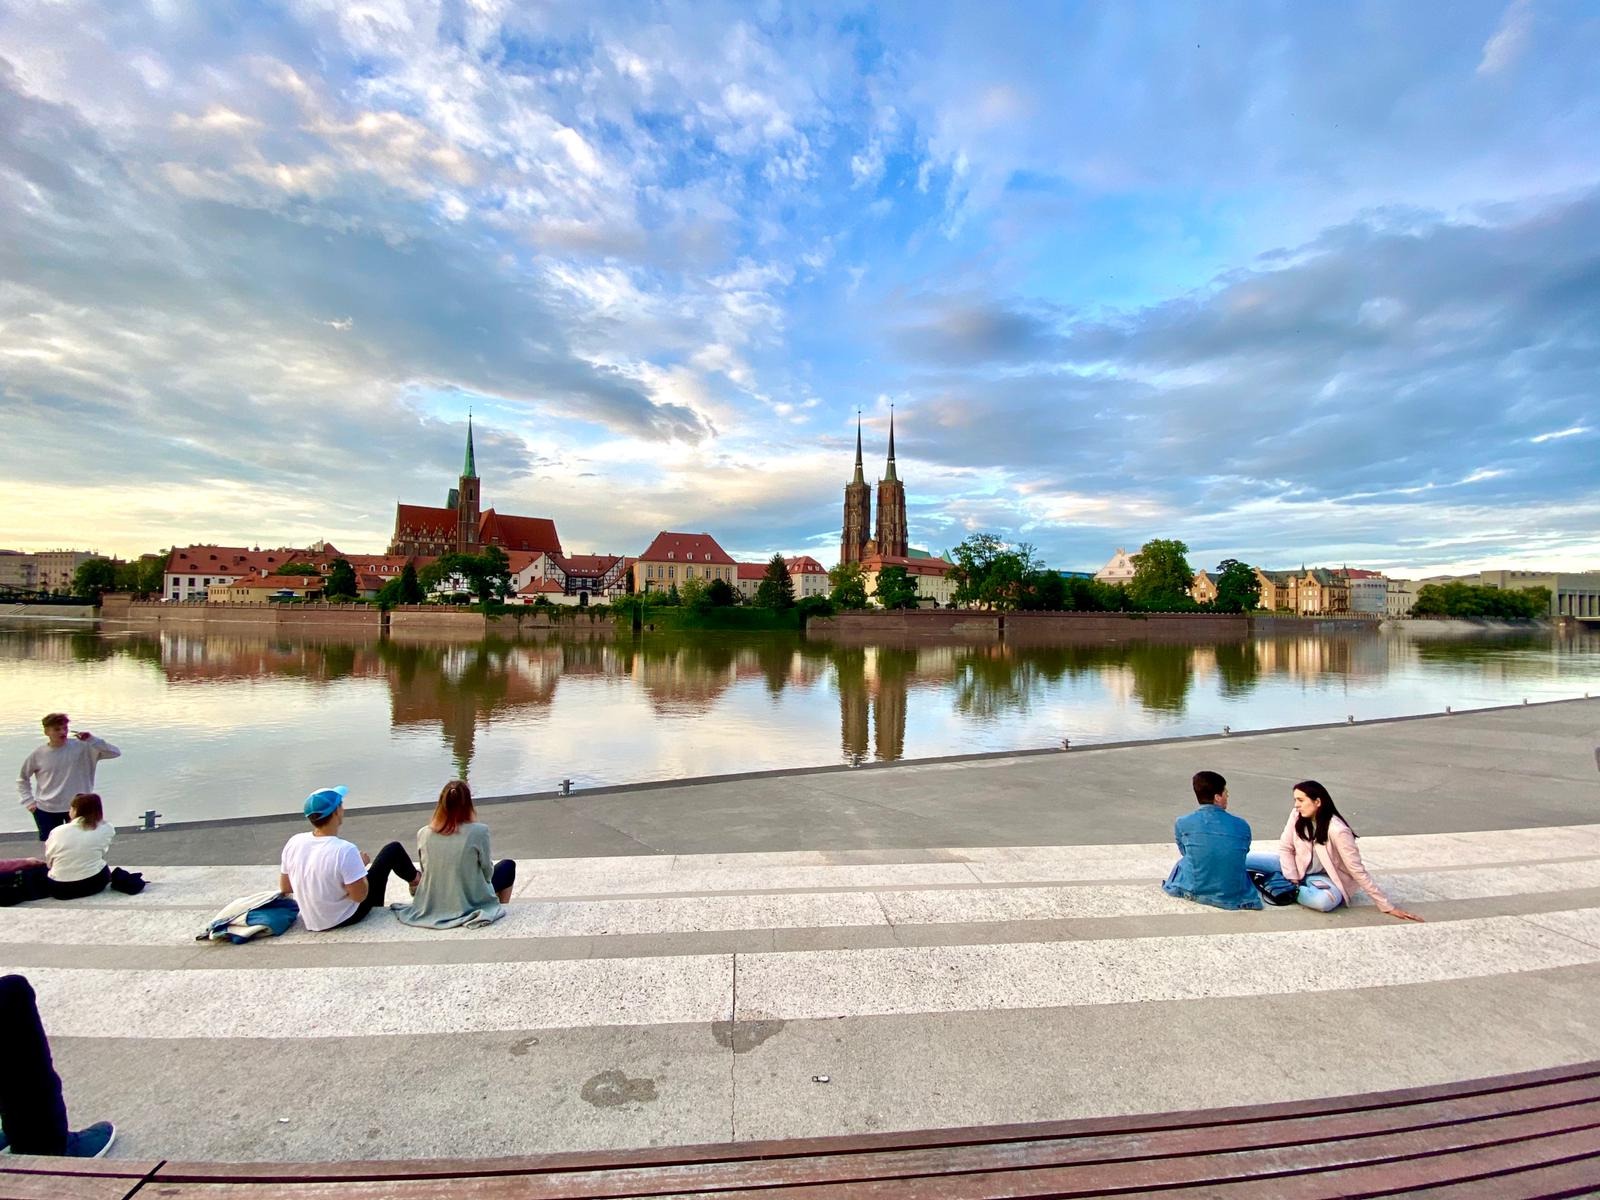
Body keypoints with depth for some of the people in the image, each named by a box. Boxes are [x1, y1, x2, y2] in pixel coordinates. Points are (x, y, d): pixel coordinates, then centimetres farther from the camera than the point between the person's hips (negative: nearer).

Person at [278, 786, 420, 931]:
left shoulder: (294, 842, -13)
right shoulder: (344, 850, -32)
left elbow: (285, 888, 1)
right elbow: (359, 896, -23)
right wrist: (362, 865, -7)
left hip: (311, 922, 6)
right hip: (344, 919, -6)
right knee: (394, 850, 6)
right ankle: (415, 881, 33)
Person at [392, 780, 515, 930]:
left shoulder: (422, 834, -9)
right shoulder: (479, 831, -22)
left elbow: (426, 870, 6)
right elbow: (487, 872, -11)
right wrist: (490, 860, 12)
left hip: (433, 905, 5)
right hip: (470, 903, -5)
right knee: (508, 865, 23)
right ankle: (499, 910, 28)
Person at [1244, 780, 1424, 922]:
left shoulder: (1337, 830, -28)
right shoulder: (1297, 816, -14)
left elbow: (1357, 870, -24)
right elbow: (1285, 848, -5)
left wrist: (1388, 906, -23)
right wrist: (1293, 880, -13)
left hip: (1325, 877, -2)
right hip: (1299, 868, 3)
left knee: (1325, 901, -40)